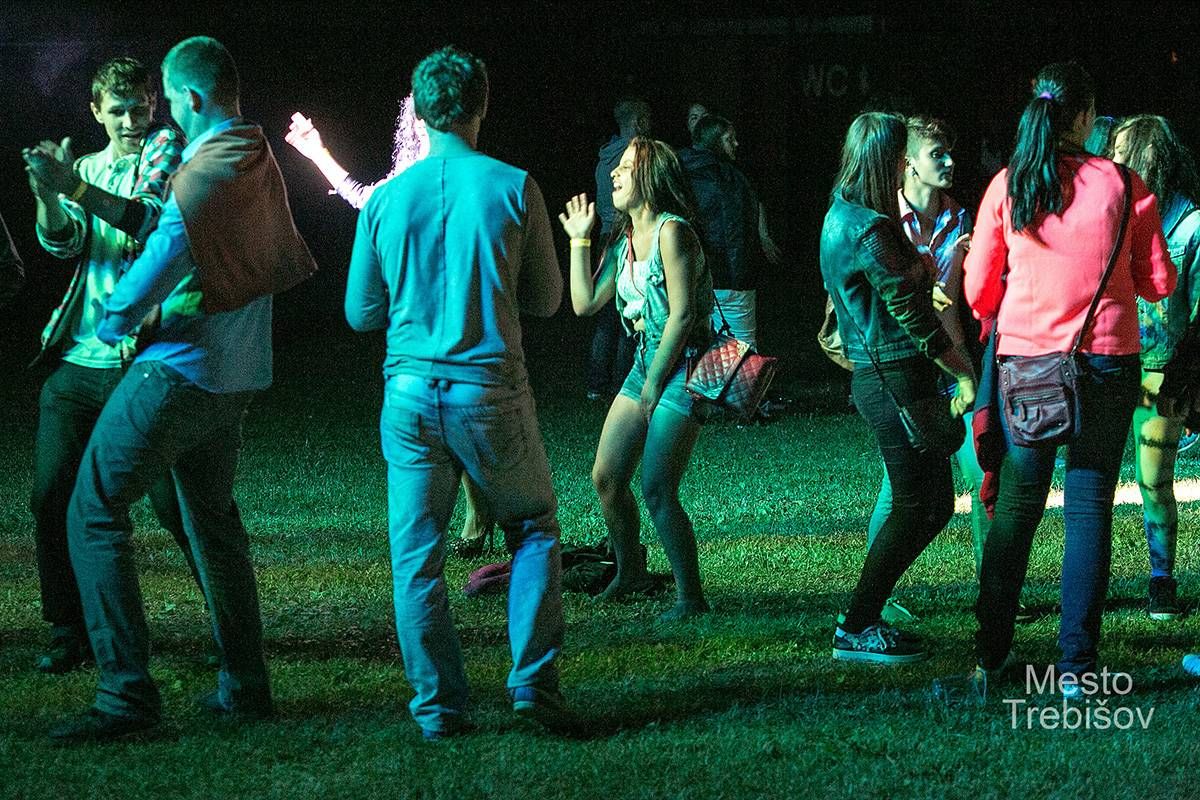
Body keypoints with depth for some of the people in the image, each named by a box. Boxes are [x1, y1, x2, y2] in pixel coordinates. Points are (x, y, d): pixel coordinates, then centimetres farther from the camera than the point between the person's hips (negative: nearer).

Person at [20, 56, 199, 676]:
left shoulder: (166, 149, 1)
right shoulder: (88, 169, 16)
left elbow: (155, 219, -18)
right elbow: (62, 243, 0)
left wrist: (75, 188, -29)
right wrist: (46, 193, -21)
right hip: (77, 362, 5)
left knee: (175, 504, -5)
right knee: (51, 498, 1)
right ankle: (69, 631, 12)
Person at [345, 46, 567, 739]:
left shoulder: (387, 199, 2)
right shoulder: (514, 188, -4)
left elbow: (362, 312, 10)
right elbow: (546, 299, 5)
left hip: (411, 393, 1)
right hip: (493, 389, -1)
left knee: (417, 556, 8)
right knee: (535, 528, 16)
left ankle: (438, 706, 7)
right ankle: (533, 682, 6)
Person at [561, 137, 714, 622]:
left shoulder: (671, 231, -14)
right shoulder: (624, 241, 12)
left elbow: (682, 314, -18)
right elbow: (585, 303, 12)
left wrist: (653, 384, -14)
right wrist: (579, 240, 11)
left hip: (681, 367, -9)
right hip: (645, 363, 9)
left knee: (656, 491, -13)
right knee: (605, 478, 8)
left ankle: (691, 597, -3)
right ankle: (629, 572, 28)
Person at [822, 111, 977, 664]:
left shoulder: (841, 217, 14)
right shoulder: (871, 230, -18)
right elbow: (911, 312, -16)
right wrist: (965, 373, -9)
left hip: (877, 376, 10)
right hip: (896, 376, -10)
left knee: (935, 505, 12)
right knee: (914, 508, -3)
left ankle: (862, 615, 17)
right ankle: (856, 630, 2)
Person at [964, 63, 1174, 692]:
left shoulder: (1006, 187, -1)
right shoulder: (1122, 186, -4)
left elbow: (978, 293, 4)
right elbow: (1159, 283, 2)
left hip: (1025, 358, 2)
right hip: (1106, 359, -2)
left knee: (1018, 501, 12)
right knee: (1089, 504, 3)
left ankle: (991, 650, 17)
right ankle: (1077, 662, -1)